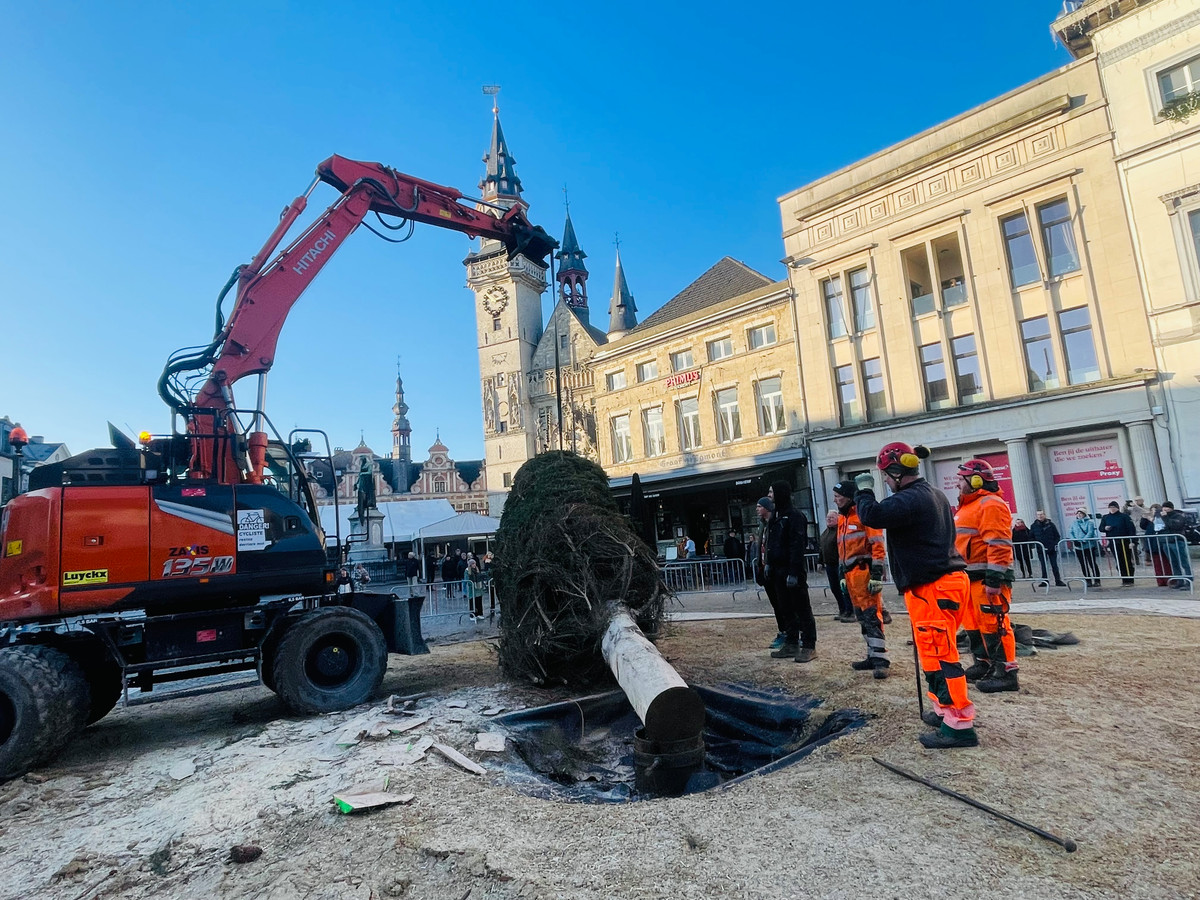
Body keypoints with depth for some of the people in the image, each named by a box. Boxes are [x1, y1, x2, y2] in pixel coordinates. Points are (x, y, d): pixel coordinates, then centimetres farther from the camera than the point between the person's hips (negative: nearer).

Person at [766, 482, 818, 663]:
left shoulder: (795, 516, -13)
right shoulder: (775, 516, 14)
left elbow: (797, 546, -19)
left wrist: (793, 572, -22)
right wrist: (769, 563, 10)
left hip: (793, 570, -9)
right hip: (778, 570, 9)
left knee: (802, 609, -1)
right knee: (786, 609, 13)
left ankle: (809, 646, 5)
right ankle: (791, 644, 21)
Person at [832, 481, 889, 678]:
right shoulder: (842, 519, 18)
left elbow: (878, 546, -14)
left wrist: (877, 575, -18)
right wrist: (842, 575, 21)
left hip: (865, 572, -9)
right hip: (851, 574, 9)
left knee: (872, 616, -9)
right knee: (862, 617, 13)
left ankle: (880, 660, -6)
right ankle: (873, 656, 21)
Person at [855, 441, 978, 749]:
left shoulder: (910, 499, -19)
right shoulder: (933, 494, 14)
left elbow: (872, 515, -29)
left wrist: (864, 490, -10)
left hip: (932, 587, -11)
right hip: (945, 581, 11)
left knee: (938, 655, -4)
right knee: (936, 652, 20)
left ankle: (960, 724, 2)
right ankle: (945, 710, 31)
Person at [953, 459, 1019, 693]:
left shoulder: (990, 505, -15)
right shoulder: (968, 506, 19)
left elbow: (999, 545, -22)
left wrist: (994, 578, -26)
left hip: (987, 577, -11)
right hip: (970, 576, 11)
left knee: (993, 624, -8)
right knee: (973, 623, 16)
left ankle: (1006, 673, -1)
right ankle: (984, 664, 27)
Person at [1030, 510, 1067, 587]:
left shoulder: (1050, 524, 2)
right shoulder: (1034, 526, 3)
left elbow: (1057, 536, 5)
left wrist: (1055, 544, -6)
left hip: (1052, 549, 0)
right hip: (1041, 549, 0)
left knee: (1054, 565, 5)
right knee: (1043, 565, 4)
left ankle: (1058, 580, 12)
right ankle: (1044, 580, 9)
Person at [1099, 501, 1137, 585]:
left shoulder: (1124, 516, -3)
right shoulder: (1105, 517, 9)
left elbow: (1131, 528, -8)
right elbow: (1100, 528, 15)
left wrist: (1132, 541, -15)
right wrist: (1105, 528, -9)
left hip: (1124, 542, -4)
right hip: (1113, 543, 4)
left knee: (1127, 561, -2)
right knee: (1119, 562, 8)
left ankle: (1129, 580, 3)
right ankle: (1124, 579, 16)